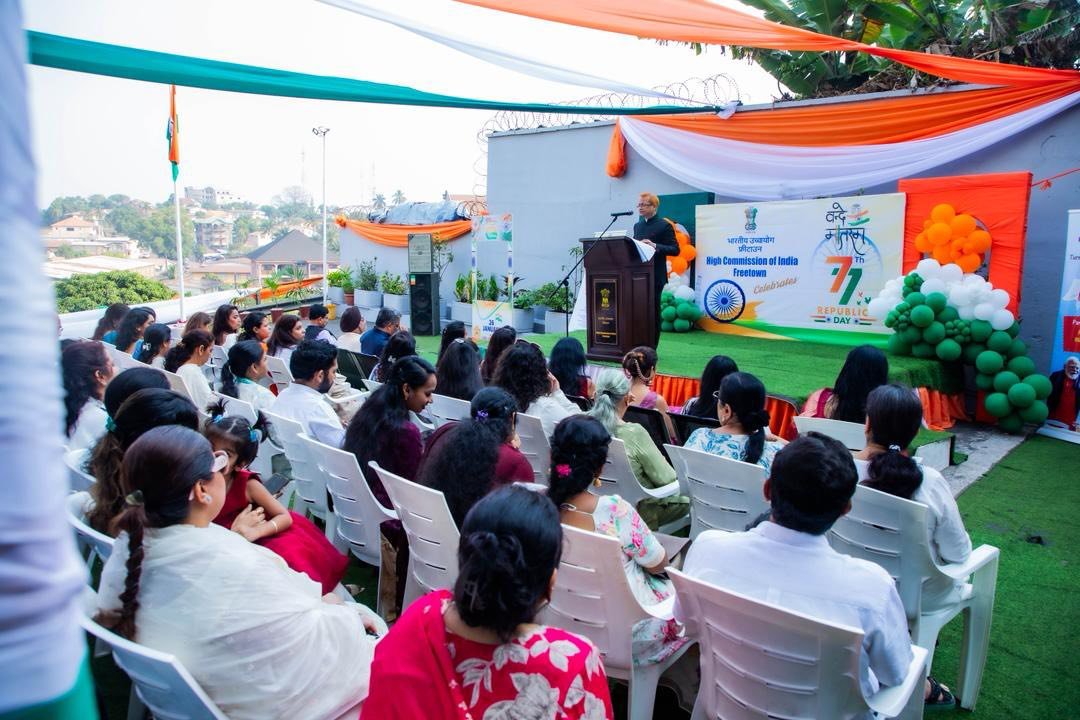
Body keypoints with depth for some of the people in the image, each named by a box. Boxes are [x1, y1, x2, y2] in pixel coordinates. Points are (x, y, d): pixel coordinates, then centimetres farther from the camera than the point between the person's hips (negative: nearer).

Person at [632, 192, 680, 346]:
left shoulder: (664, 226, -4)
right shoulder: (637, 225, 16)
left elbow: (675, 249, -10)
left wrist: (655, 246, -22)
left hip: (655, 276, -6)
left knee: (653, 310, 0)